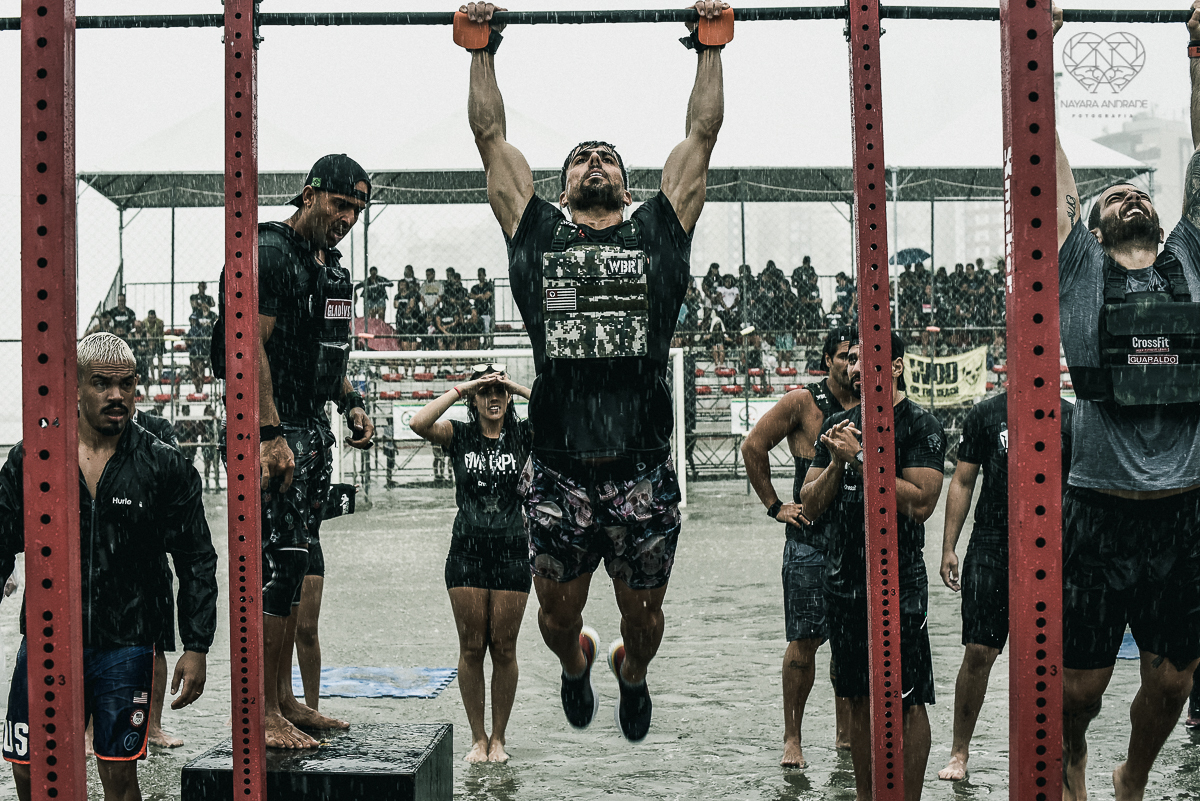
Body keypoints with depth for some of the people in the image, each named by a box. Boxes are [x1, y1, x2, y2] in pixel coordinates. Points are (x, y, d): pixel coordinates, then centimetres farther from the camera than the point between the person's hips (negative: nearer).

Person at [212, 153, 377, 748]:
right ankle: (265, 714, -4)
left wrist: (350, 403, 14)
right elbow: (251, 347, -19)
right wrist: (271, 436, -24)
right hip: (274, 429, -10)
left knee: (302, 558, 11)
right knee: (285, 562, -11)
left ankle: (288, 701, 20)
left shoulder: (331, 266, 19)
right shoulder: (269, 253, -11)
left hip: (313, 427, 10)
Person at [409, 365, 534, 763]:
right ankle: (478, 738, 13)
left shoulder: (522, 435, 4)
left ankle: (498, 737, 15)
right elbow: (418, 424, -16)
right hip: (467, 552, 0)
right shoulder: (459, 435, 3)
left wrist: (521, 389, -10)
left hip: (512, 552, 0)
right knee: (471, 647, 2)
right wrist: (458, 389, -12)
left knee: (504, 648, 4)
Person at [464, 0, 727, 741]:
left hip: (643, 471, 0)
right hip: (559, 469, 0)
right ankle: (575, 664, 48)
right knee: (557, 614, 13)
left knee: (643, 615, 13)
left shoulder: (660, 230, 11)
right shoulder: (537, 232, 11)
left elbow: (702, 133, 17)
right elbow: (491, 135, 18)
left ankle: (633, 675, 46)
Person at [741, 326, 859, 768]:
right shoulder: (803, 402, -4)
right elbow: (753, 446, 0)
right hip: (810, 537, -4)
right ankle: (792, 738, 7)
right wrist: (775, 506, 0)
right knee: (805, 641, -3)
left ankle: (846, 732, 22)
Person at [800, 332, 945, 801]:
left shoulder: (921, 426, -7)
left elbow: (920, 503, -19)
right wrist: (836, 464, -9)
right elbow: (810, 507, 8)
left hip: (898, 585, -6)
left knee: (907, 703, -1)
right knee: (860, 701, 12)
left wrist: (861, 459, -18)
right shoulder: (839, 426, 11)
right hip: (843, 582, 6)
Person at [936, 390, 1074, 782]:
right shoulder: (985, 414, 5)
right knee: (978, 651, -3)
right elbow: (962, 482, 8)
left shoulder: (1070, 417, 5)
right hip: (991, 547, 0)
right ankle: (959, 752, 11)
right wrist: (948, 548, 3)